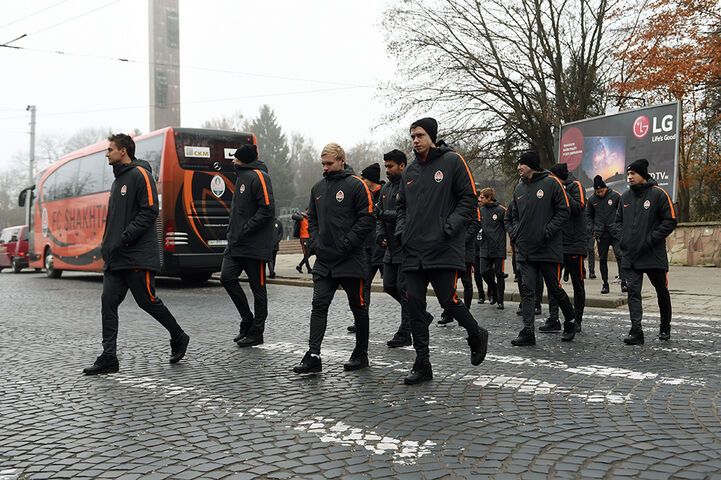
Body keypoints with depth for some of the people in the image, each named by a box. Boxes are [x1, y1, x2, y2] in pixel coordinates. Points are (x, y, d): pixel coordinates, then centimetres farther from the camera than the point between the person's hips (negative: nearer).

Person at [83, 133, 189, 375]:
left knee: (147, 301, -1)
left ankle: (179, 338, 20)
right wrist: (107, 245, 16)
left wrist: (125, 238, -20)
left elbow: (150, 211, -17)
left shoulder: (140, 174, -8)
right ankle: (108, 357, 2)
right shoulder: (118, 180, 20)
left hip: (138, 257, -9)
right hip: (115, 258, 9)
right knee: (108, 303, 0)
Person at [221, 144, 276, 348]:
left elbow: (267, 210, -19)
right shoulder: (242, 176, 17)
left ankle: (256, 332, 10)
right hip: (236, 243, 9)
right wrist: (233, 232, 13)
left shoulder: (258, 177, -12)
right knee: (227, 277, 0)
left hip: (255, 245, -9)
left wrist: (245, 230, -18)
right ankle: (247, 320, 15)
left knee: (257, 287, 1)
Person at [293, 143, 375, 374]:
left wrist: (346, 244, -15)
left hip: (351, 259, -6)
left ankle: (361, 354, 19)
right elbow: (312, 219, 22)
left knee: (358, 307, 7)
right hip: (324, 260, 6)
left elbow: (368, 218, -12)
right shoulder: (318, 188, 14)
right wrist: (315, 242, 6)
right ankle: (313, 355, -4)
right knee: (319, 305, -2)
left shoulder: (356, 184, -6)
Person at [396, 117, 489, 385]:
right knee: (414, 304, 1)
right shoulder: (410, 171, 17)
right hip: (413, 251, 6)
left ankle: (477, 336, 24)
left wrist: (451, 226, -14)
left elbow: (469, 198, -4)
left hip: (444, 249, -6)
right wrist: (401, 230, 8)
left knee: (448, 301, -7)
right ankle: (422, 364, 9)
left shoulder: (452, 162, -1)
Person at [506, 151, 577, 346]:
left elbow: (564, 211, -7)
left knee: (555, 289, 5)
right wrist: (515, 233, 6)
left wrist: (548, 231, -15)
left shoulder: (551, 183, -4)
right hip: (525, 249, 5)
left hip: (549, 249, -5)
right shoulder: (519, 188, 14)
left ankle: (570, 321, 28)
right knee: (527, 290, -1)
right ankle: (528, 332, -1)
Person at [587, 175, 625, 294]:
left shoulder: (615, 196, -3)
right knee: (602, 259, 6)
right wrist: (593, 229, 5)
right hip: (601, 235, 3)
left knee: (620, 255, -14)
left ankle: (623, 281, -11)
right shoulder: (592, 199, 4)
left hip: (615, 233, -3)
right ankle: (605, 284, 13)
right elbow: (589, 215, 16)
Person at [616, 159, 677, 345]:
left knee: (662, 291, 13)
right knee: (633, 292, -5)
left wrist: (650, 240, -15)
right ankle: (636, 332, -7)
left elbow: (670, 221, -9)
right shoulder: (625, 196, 9)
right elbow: (619, 220, 20)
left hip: (654, 254, -4)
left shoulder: (658, 194, -7)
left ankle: (665, 327, 31)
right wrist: (623, 239, 4)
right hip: (629, 255, 4)